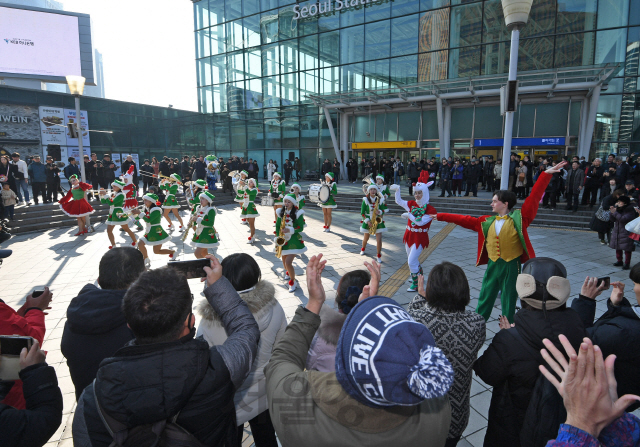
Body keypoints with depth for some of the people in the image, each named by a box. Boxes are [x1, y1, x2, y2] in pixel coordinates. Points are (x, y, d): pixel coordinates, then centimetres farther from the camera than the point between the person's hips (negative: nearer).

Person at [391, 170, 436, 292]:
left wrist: (409, 215, -18)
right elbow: (399, 201, 9)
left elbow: (420, 222, -24)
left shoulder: (430, 210, -15)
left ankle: (416, 284, 7)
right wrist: (397, 190, -6)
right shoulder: (412, 204, 2)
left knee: (411, 261, -9)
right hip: (409, 235, 6)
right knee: (412, 259, 20)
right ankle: (417, 275, 46)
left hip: (420, 237, -6)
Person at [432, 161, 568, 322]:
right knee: (484, 299, 14)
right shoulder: (487, 222, 5)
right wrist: (439, 216, 9)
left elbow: (534, 197, -13)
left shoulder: (519, 218, -7)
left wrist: (546, 174, -19)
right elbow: (465, 220, 8)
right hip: (493, 265, 4)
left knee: (509, 301, 9)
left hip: (511, 266, -4)